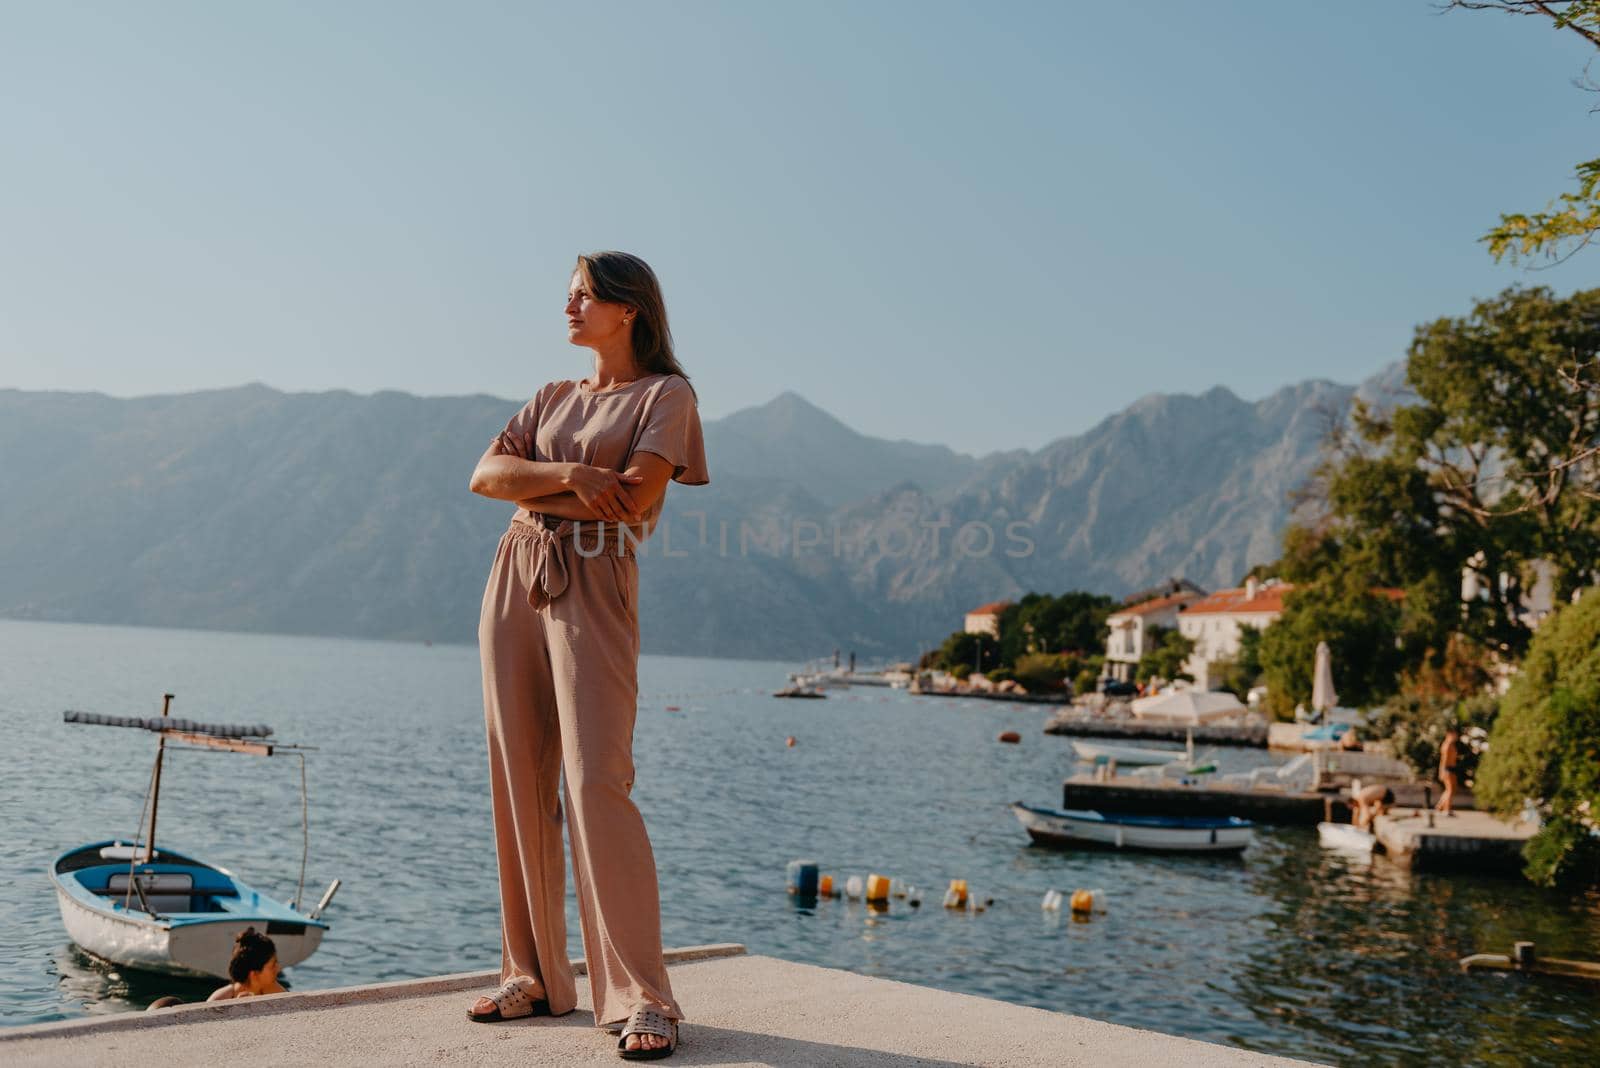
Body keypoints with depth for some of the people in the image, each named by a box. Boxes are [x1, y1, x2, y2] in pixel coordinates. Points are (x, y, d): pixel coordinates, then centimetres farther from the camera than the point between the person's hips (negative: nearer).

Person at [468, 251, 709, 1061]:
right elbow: (486, 475, 5)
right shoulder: (552, 399, 20)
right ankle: (535, 976, 14)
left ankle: (642, 999, -10)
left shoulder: (665, 395, 3)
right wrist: (568, 476, -12)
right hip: (515, 581, 6)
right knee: (519, 784, 5)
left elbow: (638, 498, -12)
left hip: (593, 590, -6)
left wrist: (532, 489, -2)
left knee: (597, 786, -15)